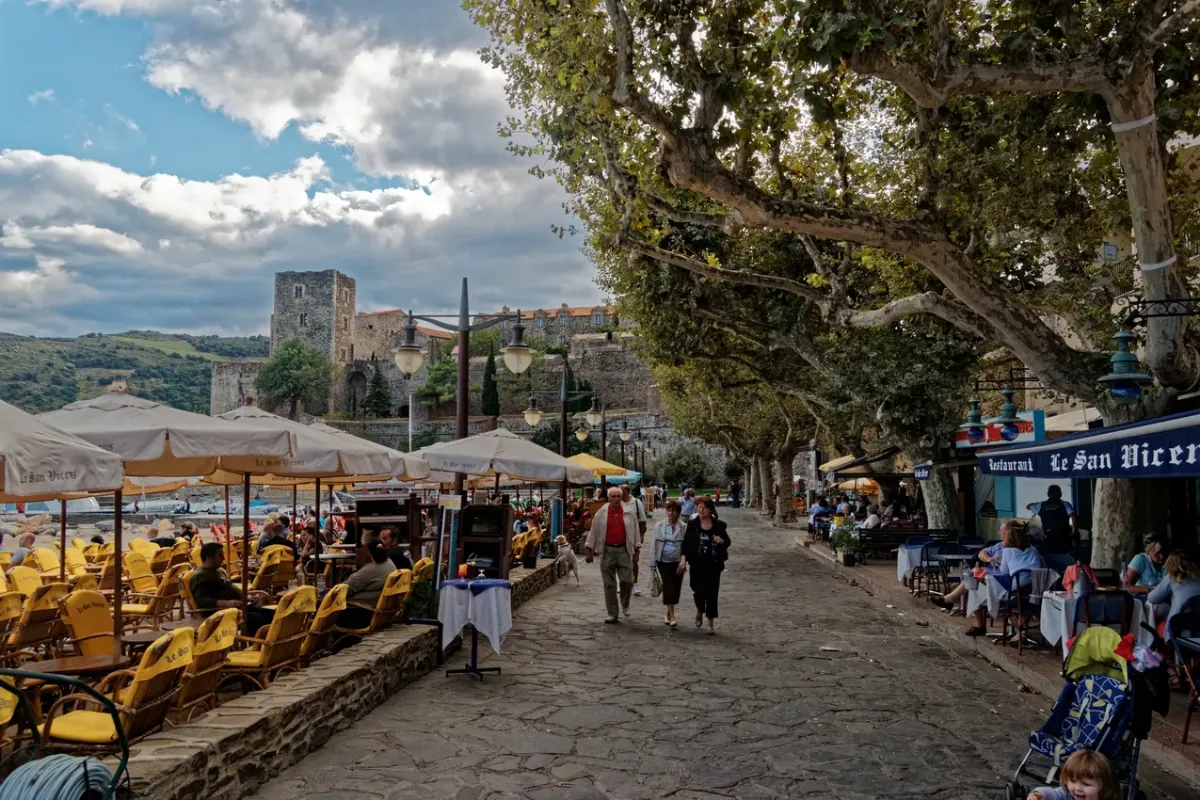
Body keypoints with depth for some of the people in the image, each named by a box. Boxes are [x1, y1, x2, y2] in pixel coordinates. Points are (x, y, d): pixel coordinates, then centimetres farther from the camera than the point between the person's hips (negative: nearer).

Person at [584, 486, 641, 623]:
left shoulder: (629, 513, 4)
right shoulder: (601, 514, 2)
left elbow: (635, 532, 10)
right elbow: (593, 532, 6)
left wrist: (637, 550, 9)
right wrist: (589, 550, 5)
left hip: (624, 550, 0)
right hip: (607, 551, 0)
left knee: (626, 580, -5)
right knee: (609, 584, 2)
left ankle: (625, 604, 25)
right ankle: (612, 614, 10)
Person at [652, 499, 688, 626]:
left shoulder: (684, 527, -3)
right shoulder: (659, 525, 1)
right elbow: (655, 544, 4)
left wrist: (684, 561, -20)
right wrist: (653, 564, 3)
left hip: (678, 562, 0)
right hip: (663, 561, 0)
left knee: (675, 588, 6)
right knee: (668, 586, -12)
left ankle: (669, 613, 26)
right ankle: (672, 616, -13)